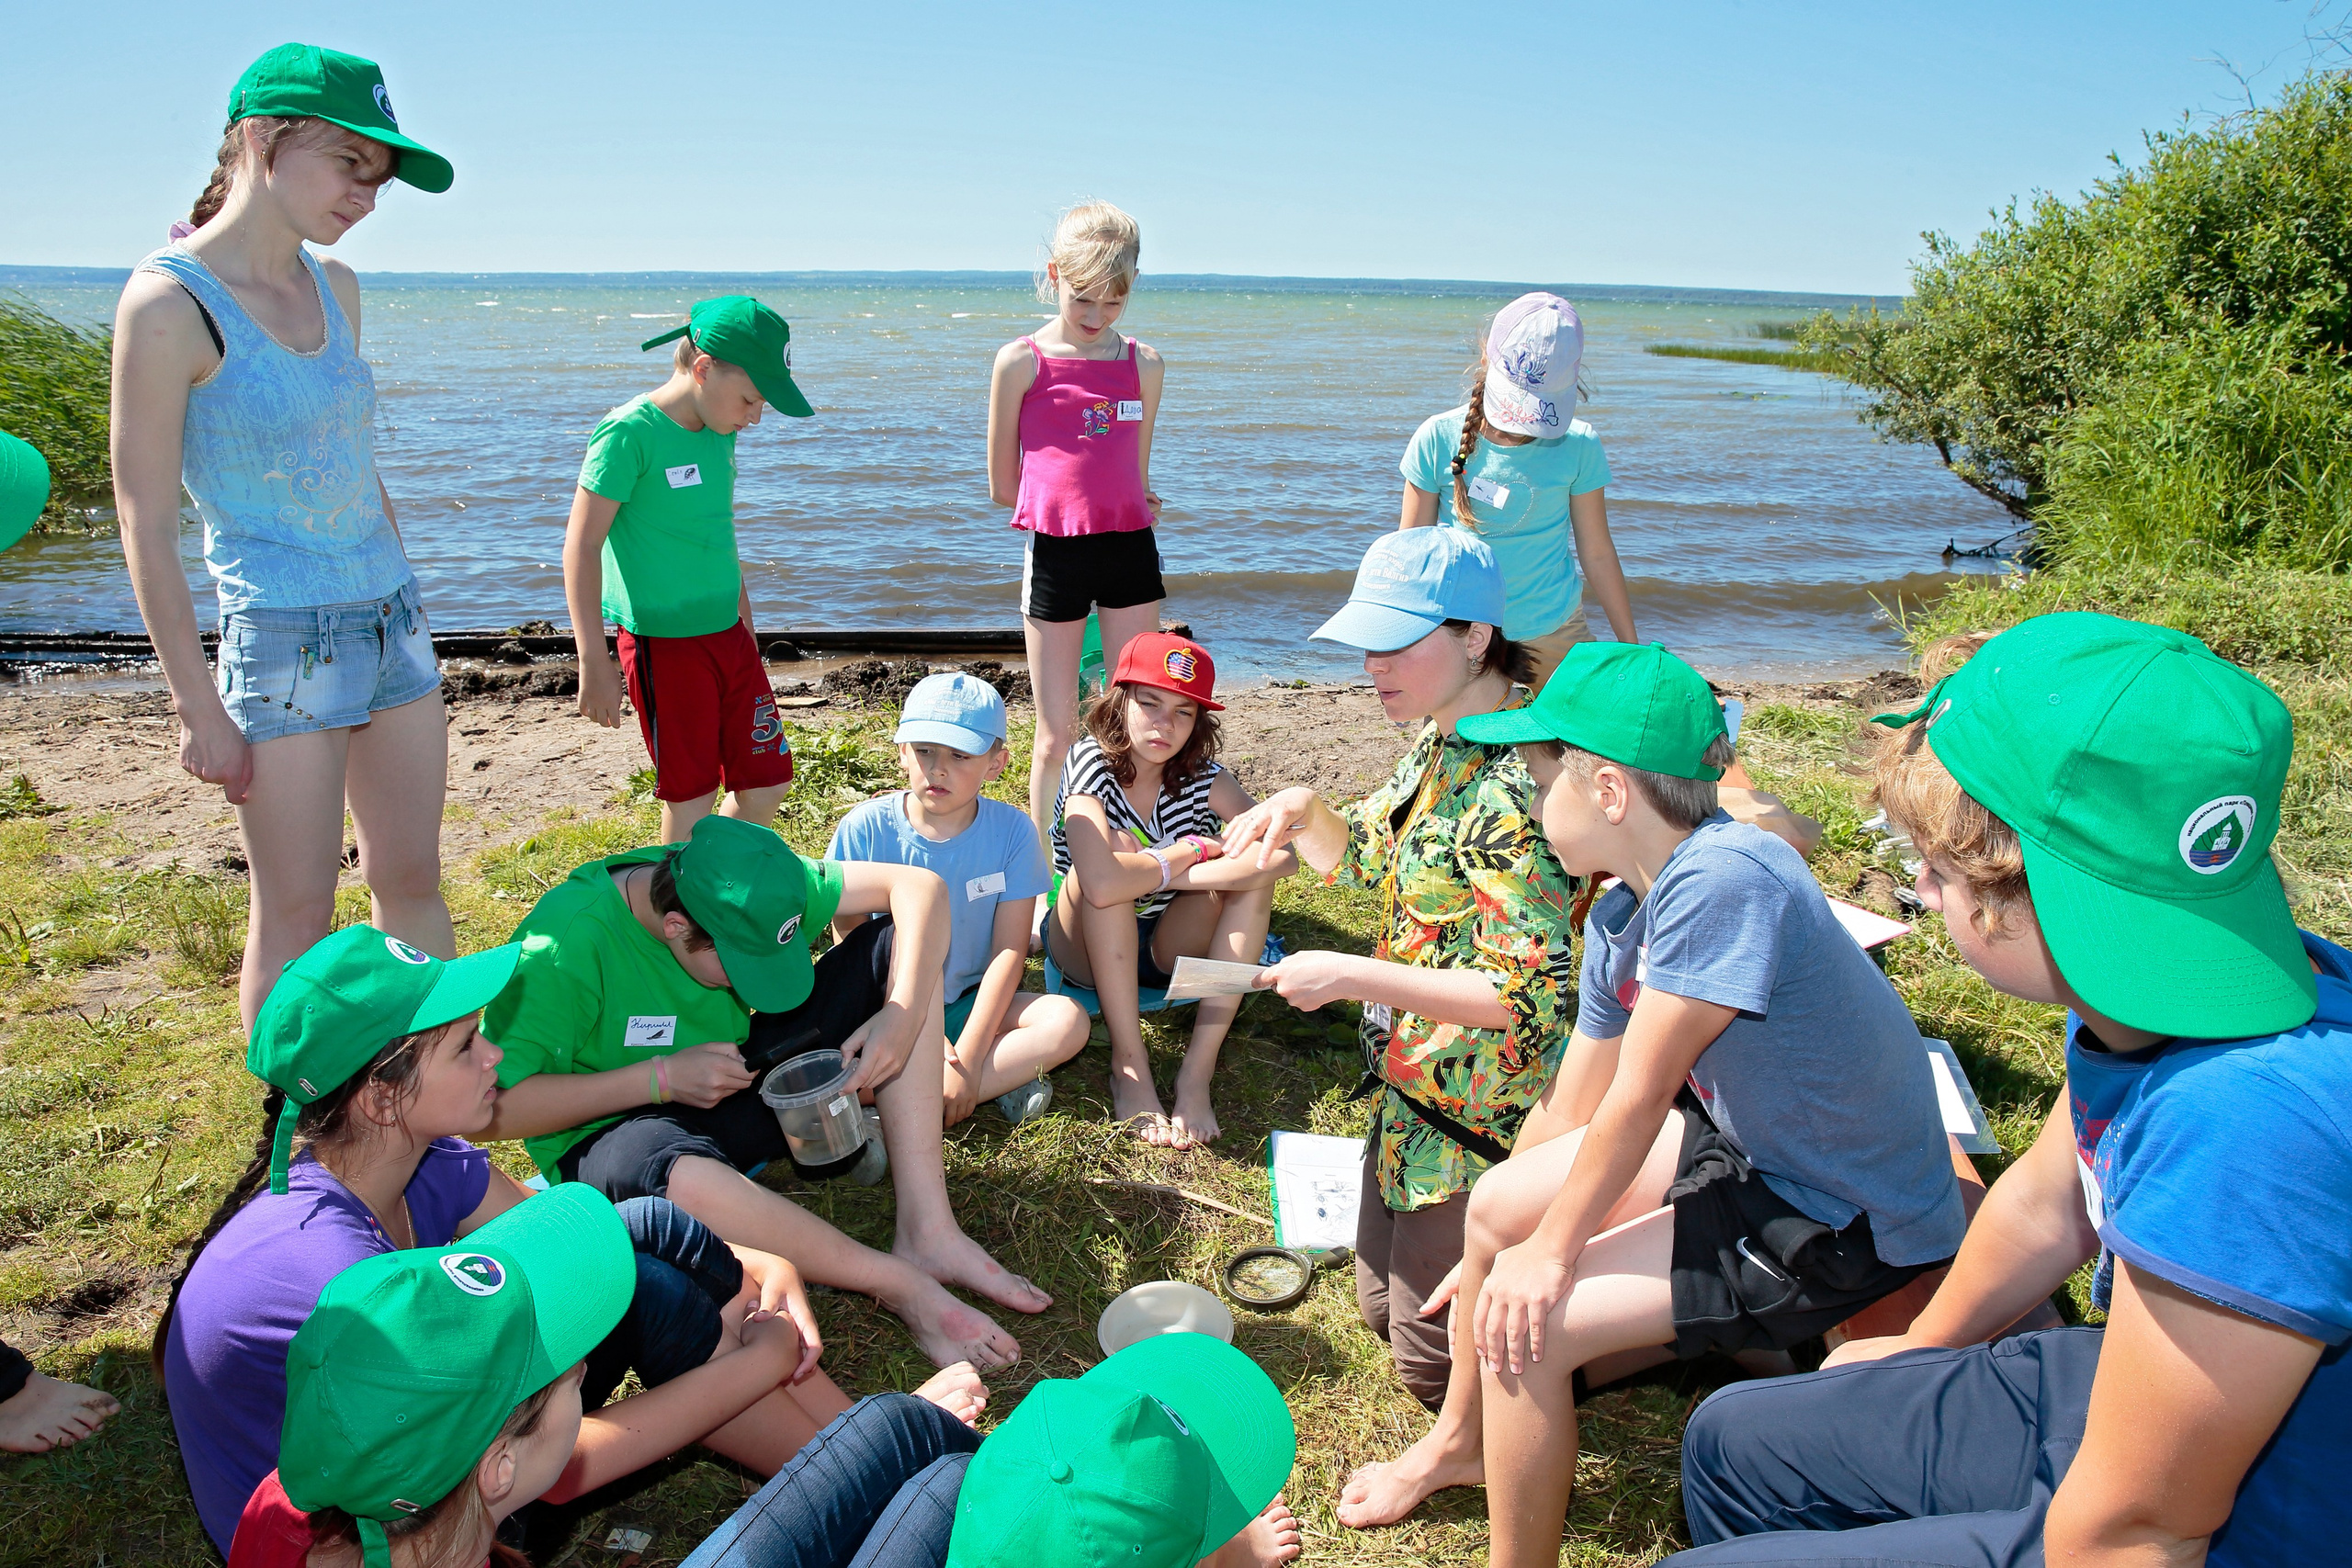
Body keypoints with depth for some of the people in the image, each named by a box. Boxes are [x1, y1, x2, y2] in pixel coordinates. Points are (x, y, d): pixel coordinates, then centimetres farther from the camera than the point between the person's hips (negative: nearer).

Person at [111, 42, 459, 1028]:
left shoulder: (333, 291, 8)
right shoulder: (170, 303, -12)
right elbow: (147, 528, -11)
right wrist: (196, 706, -11)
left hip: (393, 620, 7)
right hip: (282, 639, -7)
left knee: (412, 879, 13)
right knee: (296, 916, 2)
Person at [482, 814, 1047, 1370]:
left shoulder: (737, 882, -14)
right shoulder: (565, 944, -27)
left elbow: (918, 884, -12)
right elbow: (493, 1109, -27)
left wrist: (903, 1015, -26)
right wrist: (660, 1077, -28)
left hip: (744, 1086, 6)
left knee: (892, 943, -13)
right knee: (676, 1179, -45)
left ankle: (929, 1230, -21)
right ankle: (906, 1286, -24)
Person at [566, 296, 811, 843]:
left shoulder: (719, 433, 7)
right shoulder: (629, 433, -15)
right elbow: (581, 547, -15)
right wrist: (594, 663, -17)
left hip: (728, 635, 7)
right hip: (665, 644, -7)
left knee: (768, 783, 9)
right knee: (691, 800, 2)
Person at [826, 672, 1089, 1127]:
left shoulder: (1011, 832, -8)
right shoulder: (865, 829, -10)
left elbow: (1010, 950, -10)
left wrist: (968, 1058, -21)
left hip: (973, 1004, 2)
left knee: (1067, 1022, -25)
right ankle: (1003, 1079, -20)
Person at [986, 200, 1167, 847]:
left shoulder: (1145, 363, 6)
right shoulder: (1021, 361, -2)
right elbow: (1003, 487, 2)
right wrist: (1078, 504, 6)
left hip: (1130, 550, 3)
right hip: (1055, 552, -2)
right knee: (1056, 731, 5)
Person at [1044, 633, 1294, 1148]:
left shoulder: (1201, 776, -10)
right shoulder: (1092, 763, -21)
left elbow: (1283, 854, -28)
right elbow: (1102, 884, -41)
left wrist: (1150, 870, -31)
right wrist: (1191, 852, -23)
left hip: (1167, 951, 4)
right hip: (1088, 954, -3)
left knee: (1253, 870, -21)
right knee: (1101, 871, -33)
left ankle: (1197, 1071, -25)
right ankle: (1129, 1065, -26)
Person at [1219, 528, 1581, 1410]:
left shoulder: (1514, 791, -28)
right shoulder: (1439, 742, 1)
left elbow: (1525, 998, -30)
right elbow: (1363, 858, 17)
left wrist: (1347, 976, -26)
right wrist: (1302, 810, -4)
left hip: (1478, 1122, -9)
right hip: (1412, 1088, 9)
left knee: (1430, 1363, 7)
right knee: (1379, 1310, 22)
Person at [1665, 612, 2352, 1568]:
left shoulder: (2245, 1122, -39)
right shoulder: (2138, 984, -10)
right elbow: (2046, 1208, 9)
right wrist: (1922, 1350, 26)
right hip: (2136, 1397, 8)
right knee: (1734, 1441, 16)